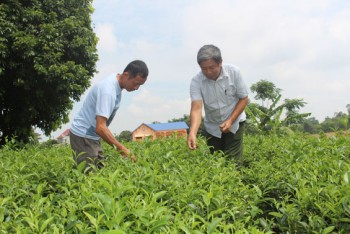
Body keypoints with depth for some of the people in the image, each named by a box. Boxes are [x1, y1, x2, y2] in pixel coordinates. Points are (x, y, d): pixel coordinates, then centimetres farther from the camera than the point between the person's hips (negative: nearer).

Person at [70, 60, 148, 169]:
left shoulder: (116, 80, 0)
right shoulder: (108, 91, -28)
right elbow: (100, 127, -34)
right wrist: (122, 149, -35)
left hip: (93, 136, 9)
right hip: (83, 135, -9)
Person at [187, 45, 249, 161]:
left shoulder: (234, 72, -19)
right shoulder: (196, 81, -20)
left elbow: (244, 98, -9)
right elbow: (196, 108, -30)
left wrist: (230, 120, -21)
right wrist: (192, 132, -47)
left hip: (234, 123, -1)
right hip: (212, 127, 2)